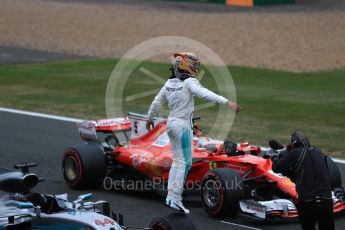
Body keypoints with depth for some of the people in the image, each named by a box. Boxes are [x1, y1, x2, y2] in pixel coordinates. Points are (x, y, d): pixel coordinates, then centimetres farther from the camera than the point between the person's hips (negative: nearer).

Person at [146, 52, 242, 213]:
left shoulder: (169, 83, 6)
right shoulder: (189, 82, -16)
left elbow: (157, 102, 14)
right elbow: (205, 94, -32)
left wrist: (150, 118, 30)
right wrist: (227, 102, -39)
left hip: (171, 123, 8)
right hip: (183, 126, -8)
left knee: (177, 161, 17)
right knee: (185, 163, -3)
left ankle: (170, 197, 17)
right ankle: (176, 199, -6)